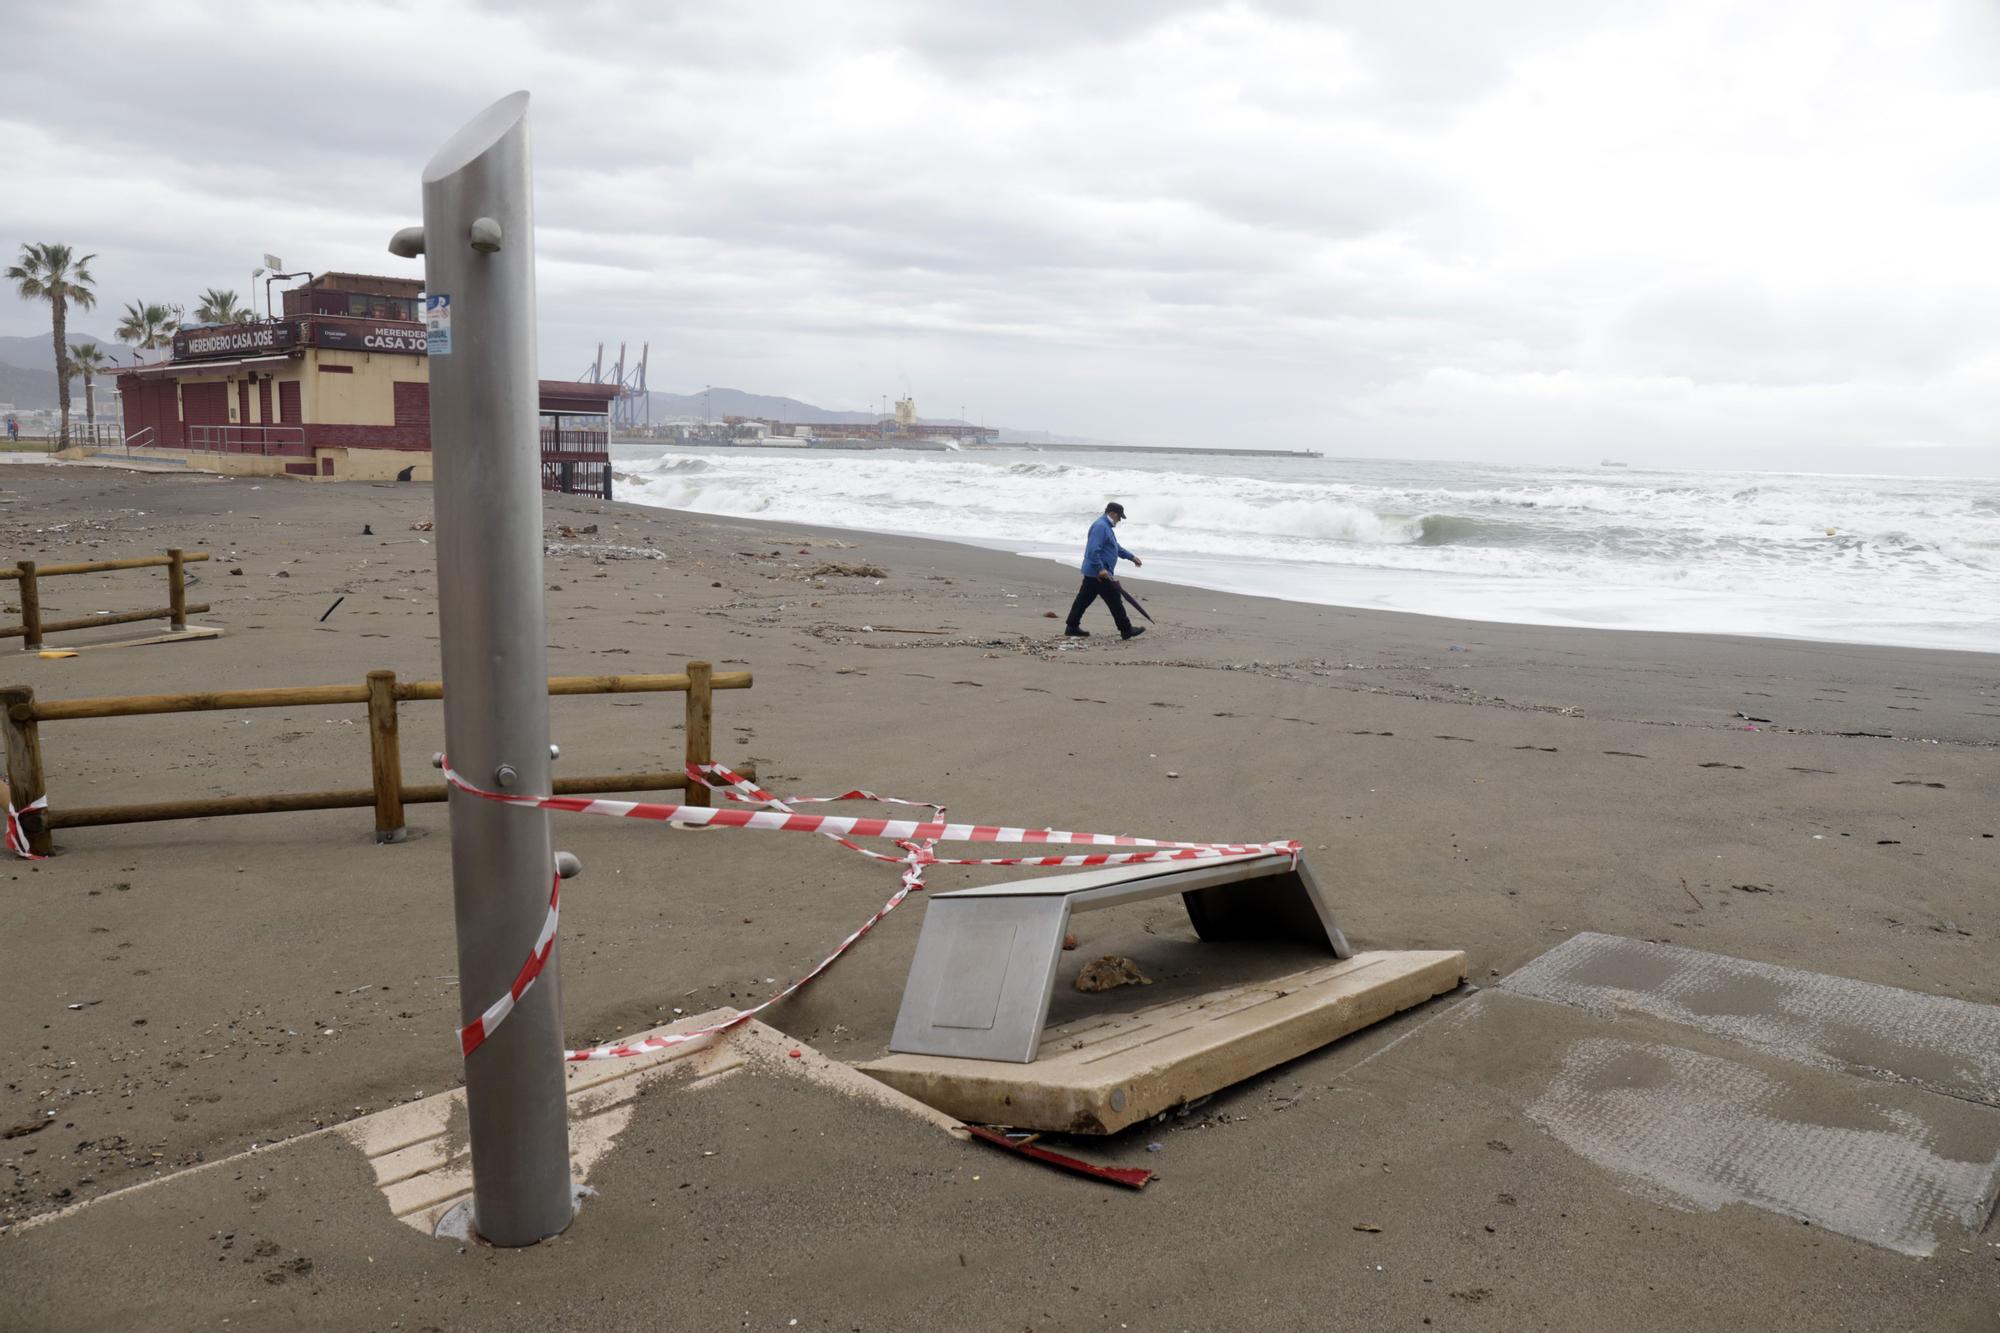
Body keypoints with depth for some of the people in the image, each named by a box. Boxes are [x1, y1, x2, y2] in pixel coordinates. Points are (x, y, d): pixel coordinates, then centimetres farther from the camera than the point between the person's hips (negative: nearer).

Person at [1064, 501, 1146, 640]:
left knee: (1083, 599, 11)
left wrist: (1131, 557, 29)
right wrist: (1101, 569, -28)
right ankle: (1126, 630, 3)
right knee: (1115, 601, -3)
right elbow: (1093, 550, -26)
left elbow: (1116, 547, 30)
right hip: (1100, 573, -11)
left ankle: (1072, 627, 14)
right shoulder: (1100, 526, -17)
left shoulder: (1106, 526, 18)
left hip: (1091, 573, 11)